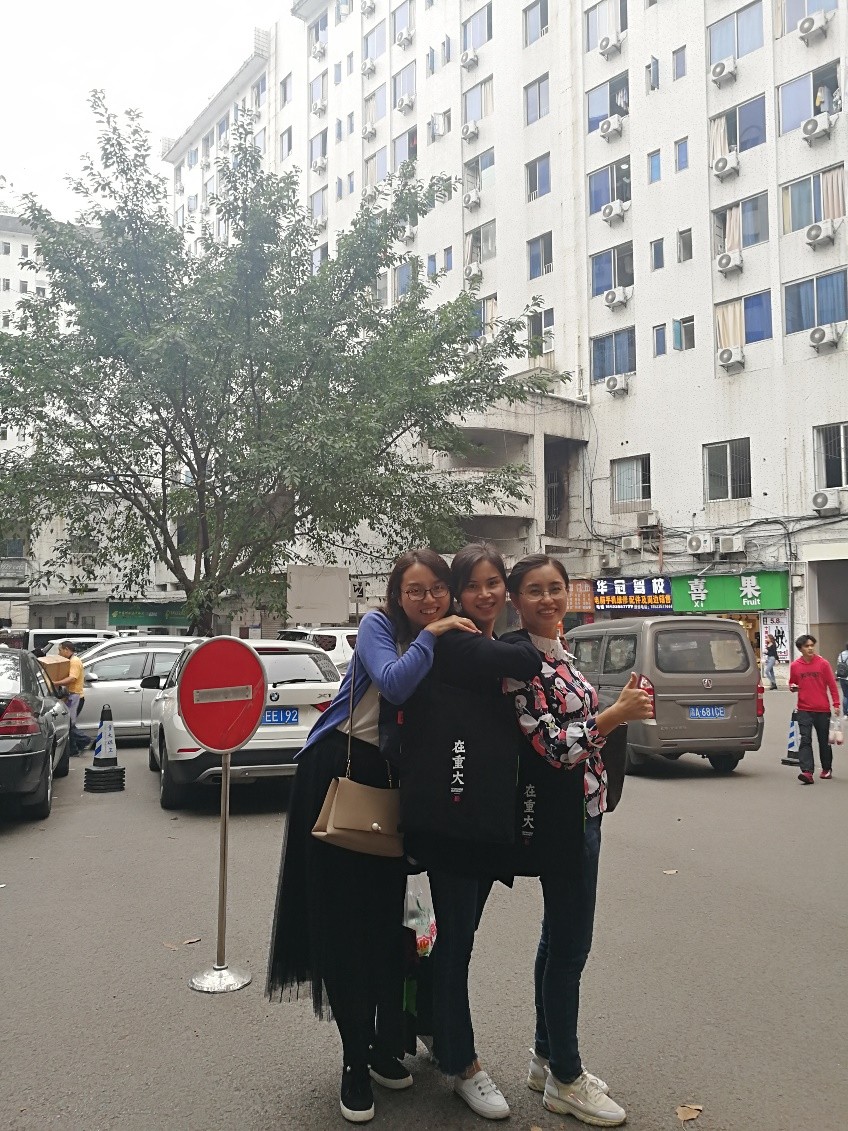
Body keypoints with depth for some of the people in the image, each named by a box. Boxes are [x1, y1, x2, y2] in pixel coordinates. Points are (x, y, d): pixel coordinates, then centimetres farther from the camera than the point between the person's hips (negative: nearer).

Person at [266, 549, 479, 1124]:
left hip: (393, 782, 3)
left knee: (387, 915, 8)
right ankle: (356, 1058, 12)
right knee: (341, 914, 1)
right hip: (339, 770, -3)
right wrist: (430, 635, -22)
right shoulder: (378, 625, -8)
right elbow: (393, 683, -27)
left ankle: (386, 1045, 25)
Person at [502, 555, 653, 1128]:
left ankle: (548, 1058, 32)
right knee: (570, 945, 1)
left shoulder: (558, 650, 10)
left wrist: (623, 708, 6)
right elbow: (553, 746, -21)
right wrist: (619, 713, -22)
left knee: (559, 936, 17)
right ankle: (566, 1081, 16)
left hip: (580, 808, 9)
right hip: (559, 813, -9)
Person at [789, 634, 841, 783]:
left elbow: (832, 685, 0)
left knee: (824, 741, 11)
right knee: (805, 740, -10)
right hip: (804, 710, 1)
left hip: (822, 709, -1)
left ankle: (827, 769, 30)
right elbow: (792, 683, 17)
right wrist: (792, 687, -7)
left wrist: (836, 704, -5)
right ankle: (807, 772, -16)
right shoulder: (795, 666, 2)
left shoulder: (823, 663, -3)